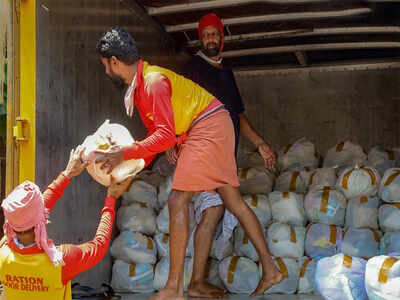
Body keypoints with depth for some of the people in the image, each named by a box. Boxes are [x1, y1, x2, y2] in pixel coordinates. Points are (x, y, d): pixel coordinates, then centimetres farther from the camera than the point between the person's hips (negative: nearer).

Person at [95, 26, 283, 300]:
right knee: (233, 200, 11)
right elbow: (158, 134, 16)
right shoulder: (138, 84, 13)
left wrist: (125, 153, -22)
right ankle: (270, 270, 17)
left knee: (178, 200, -13)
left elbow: (165, 136, -24)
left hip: (208, 126, -11)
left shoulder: (152, 81, -19)